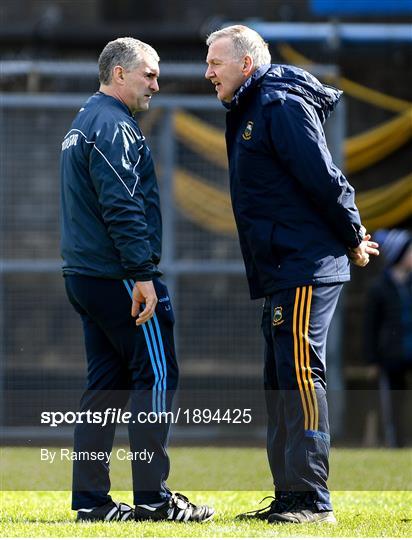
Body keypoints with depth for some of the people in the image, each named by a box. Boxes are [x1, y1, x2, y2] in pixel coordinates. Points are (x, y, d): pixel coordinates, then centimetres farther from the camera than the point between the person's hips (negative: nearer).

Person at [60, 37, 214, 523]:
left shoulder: (83, 124, 20)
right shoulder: (114, 127, -13)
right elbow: (123, 208, -21)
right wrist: (143, 274, -22)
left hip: (84, 276, 10)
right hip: (117, 277, -10)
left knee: (108, 382, 11)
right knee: (156, 375, -5)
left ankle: (90, 498, 9)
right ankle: (152, 497, -6)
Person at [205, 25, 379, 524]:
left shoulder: (282, 105, -12)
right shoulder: (249, 113, 19)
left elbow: (323, 178, -16)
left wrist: (352, 238, -7)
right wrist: (350, 237, 19)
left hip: (305, 269, -11)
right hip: (282, 273, 11)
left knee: (300, 377, -11)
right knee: (280, 384, 11)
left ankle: (312, 501, -12)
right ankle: (289, 498, 15)